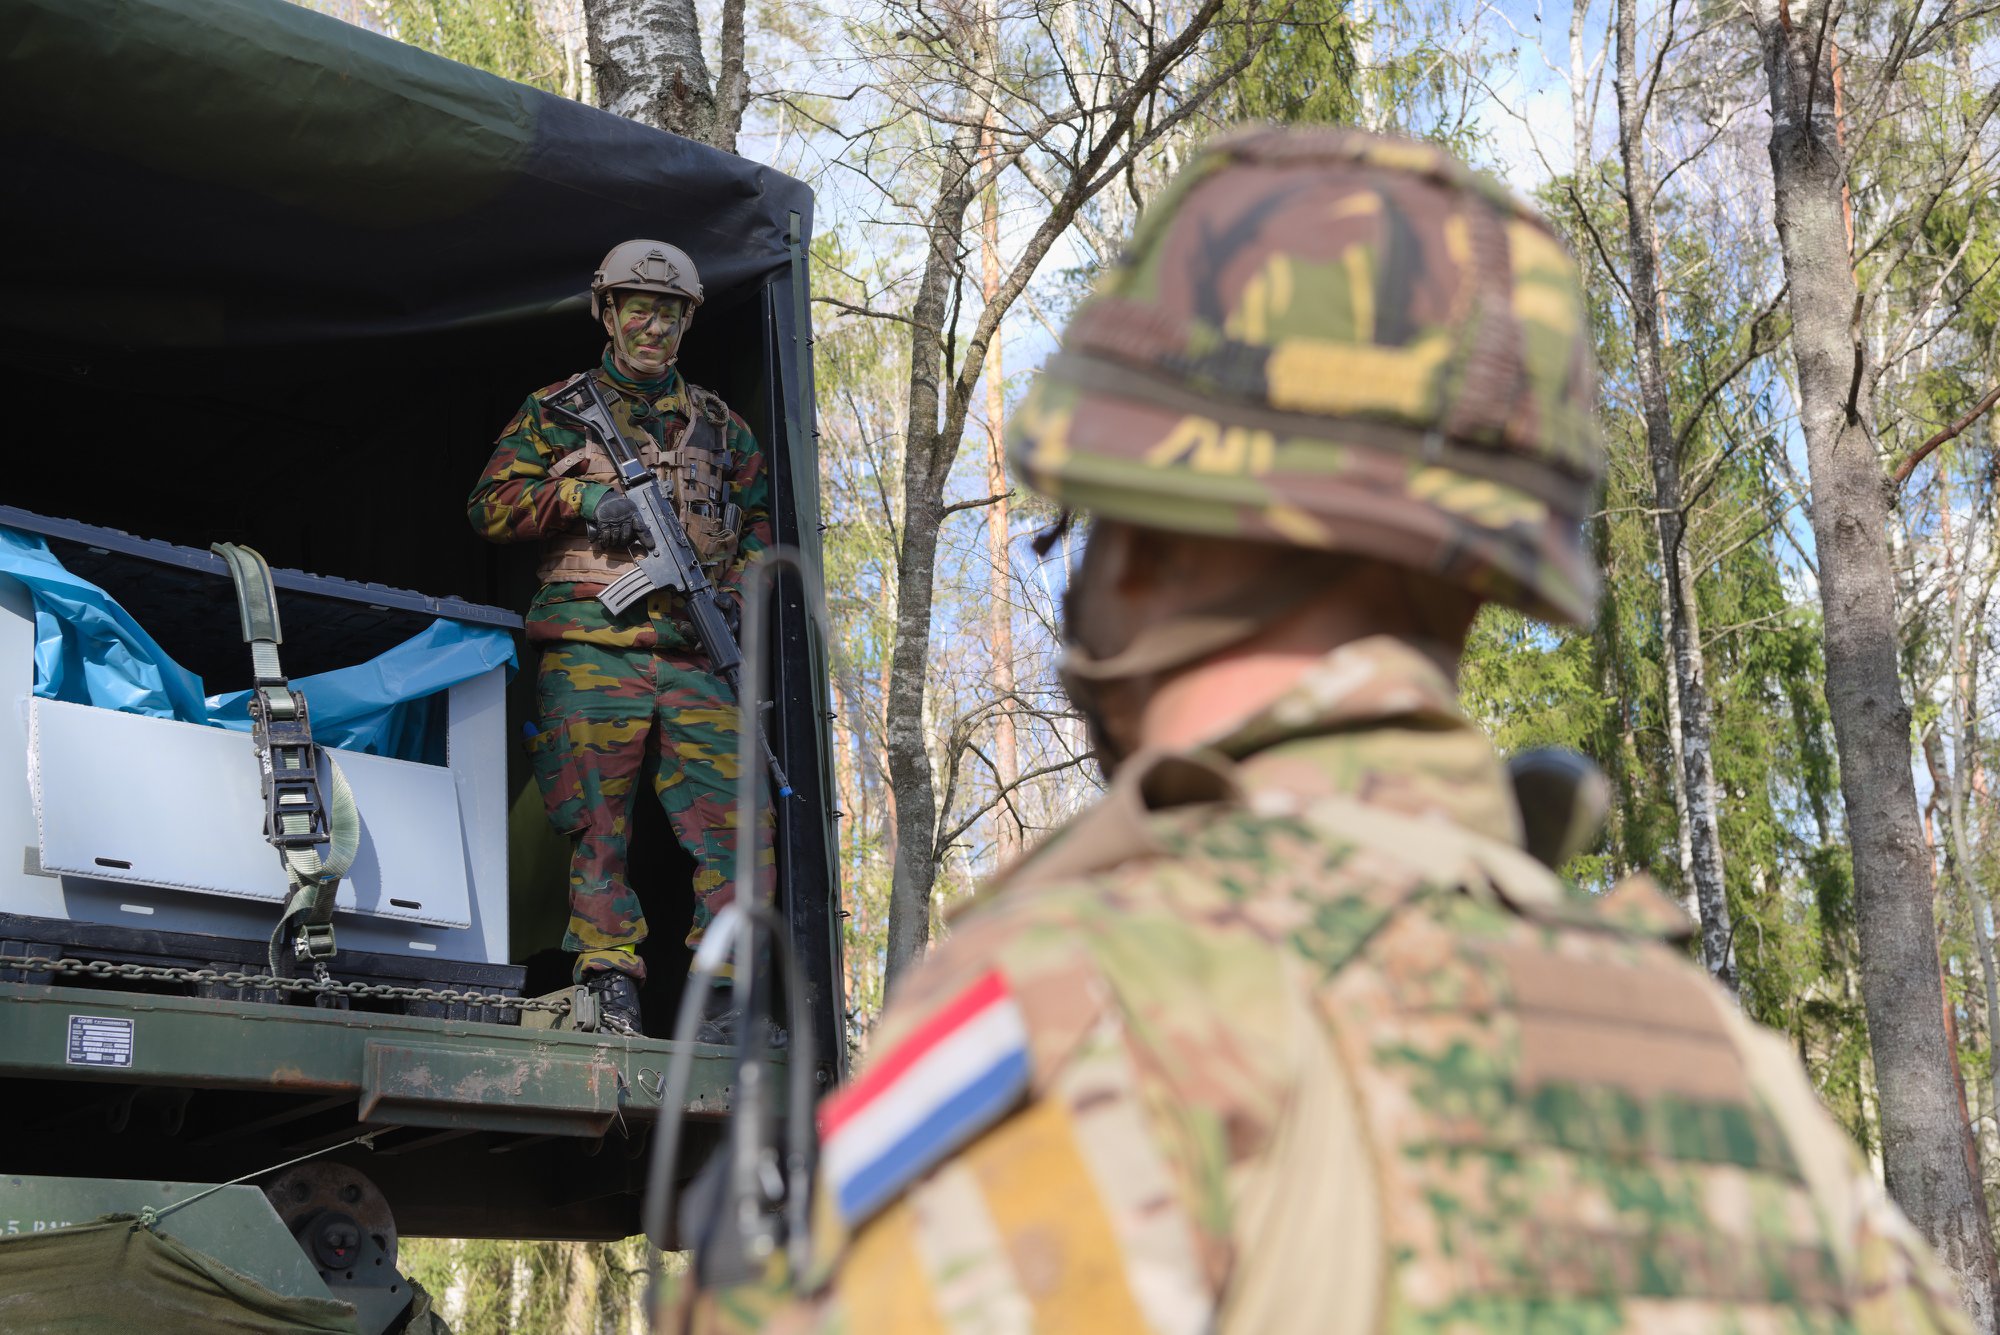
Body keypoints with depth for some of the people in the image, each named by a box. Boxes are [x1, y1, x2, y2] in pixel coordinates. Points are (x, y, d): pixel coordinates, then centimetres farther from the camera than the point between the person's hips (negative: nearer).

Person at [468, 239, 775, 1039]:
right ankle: (611, 984, 5)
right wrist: (580, 496, -8)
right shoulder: (557, 412, 12)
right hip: (592, 651, -2)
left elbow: (760, 520, 24)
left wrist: (739, 587, 5)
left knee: (734, 819, -6)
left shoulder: (718, 424, 21)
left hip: (696, 655, 2)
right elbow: (490, 505, 7)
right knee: (598, 823, -2)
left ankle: (728, 994, 0)